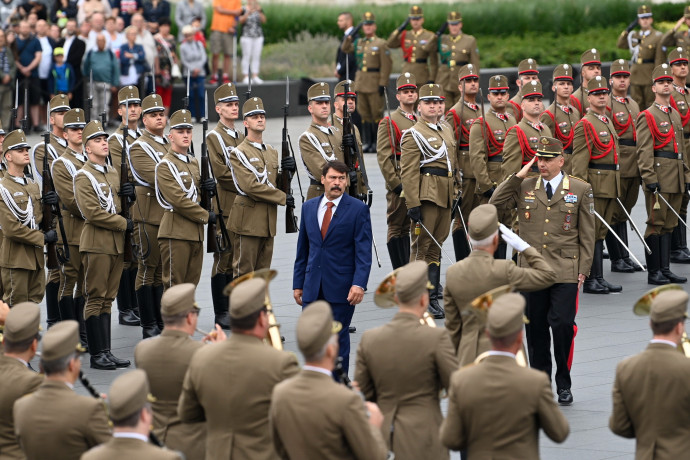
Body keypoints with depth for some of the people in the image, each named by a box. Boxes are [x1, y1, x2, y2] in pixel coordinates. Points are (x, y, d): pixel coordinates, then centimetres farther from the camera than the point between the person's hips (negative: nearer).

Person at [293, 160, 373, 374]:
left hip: (341, 288, -4)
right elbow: (302, 249, 14)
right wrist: (298, 284, 11)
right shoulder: (309, 207, 10)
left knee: (338, 336, 2)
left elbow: (364, 252, -7)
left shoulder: (358, 209, -3)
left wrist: (359, 284, -18)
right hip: (313, 287, 4)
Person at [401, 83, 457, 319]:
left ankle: (432, 294, 17)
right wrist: (413, 204, -18)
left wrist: (455, 193, 18)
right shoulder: (413, 135, -7)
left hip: (446, 196, 7)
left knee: (436, 244, 11)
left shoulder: (446, 130, 16)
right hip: (426, 195, -7)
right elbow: (408, 173, -13)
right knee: (422, 246, -4)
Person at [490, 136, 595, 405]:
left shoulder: (580, 189, 4)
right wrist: (518, 177, -3)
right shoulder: (524, 188, 9)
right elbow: (495, 204, -1)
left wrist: (583, 270, -1)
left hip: (565, 272, -2)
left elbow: (587, 234, 5)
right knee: (535, 328, 5)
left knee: (562, 325, -11)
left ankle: (564, 384, 5)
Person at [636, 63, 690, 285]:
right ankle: (654, 272, -3)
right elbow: (644, 150, -12)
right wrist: (649, 178, -19)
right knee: (656, 224, -5)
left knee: (669, 223, 9)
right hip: (659, 175, -7)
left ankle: (665, 269, 12)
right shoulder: (647, 116, -5)